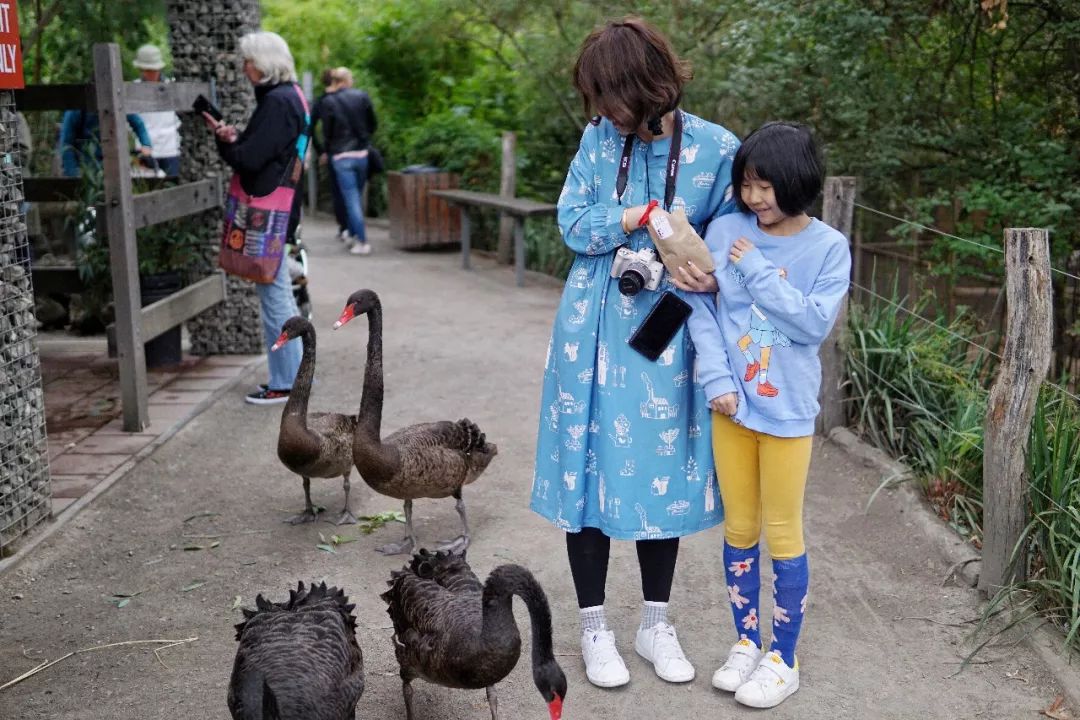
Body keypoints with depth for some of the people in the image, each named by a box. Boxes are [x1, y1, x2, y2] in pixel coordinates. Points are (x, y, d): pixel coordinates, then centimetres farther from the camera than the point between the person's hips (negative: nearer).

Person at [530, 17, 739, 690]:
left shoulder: (717, 149, -6)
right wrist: (630, 220, -16)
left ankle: (656, 623, 28)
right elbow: (572, 222, -1)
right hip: (596, 329, 1)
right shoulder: (600, 138, -1)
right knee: (588, 463, 4)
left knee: (663, 467, 9)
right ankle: (595, 627, 20)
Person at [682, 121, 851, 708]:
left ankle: (782, 658, 21)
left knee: (783, 535, 6)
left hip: (787, 410, -2)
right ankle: (745, 643, 29)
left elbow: (814, 323, -15)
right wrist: (717, 381, -14)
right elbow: (702, 310, -3)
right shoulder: (724, 231, -1)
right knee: (739, 529, 13)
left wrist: (757, 269, -16)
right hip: (730, 405, 3)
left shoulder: (828, 247, -6)